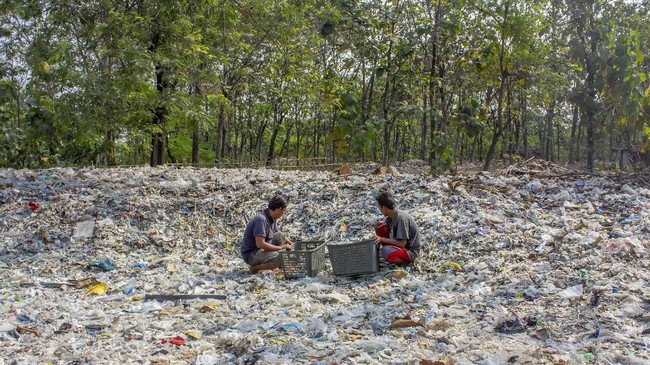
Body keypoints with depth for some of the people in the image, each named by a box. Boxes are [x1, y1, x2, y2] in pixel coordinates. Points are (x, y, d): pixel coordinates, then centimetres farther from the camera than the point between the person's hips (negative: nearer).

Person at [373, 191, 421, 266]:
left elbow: (402, 243, -28)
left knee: (386, 251, -36)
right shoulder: (391, 216, -3)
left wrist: (382, 239, -23)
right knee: (379, 227, -2)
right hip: (399, 244, 8)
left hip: (410, 251, -8)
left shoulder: (401, 218, -27)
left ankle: (404, 261, -7)